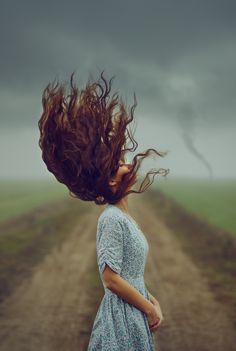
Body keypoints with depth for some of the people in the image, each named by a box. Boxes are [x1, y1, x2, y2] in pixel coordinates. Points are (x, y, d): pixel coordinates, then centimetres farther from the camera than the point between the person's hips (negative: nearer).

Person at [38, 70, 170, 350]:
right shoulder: (111, 218, -18)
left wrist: (152, 301, 6)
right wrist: (150, 309, -13)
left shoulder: (124, 217, 10)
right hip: (122, 316, -9)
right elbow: (111, 278, -22)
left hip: (135, 313, 9)